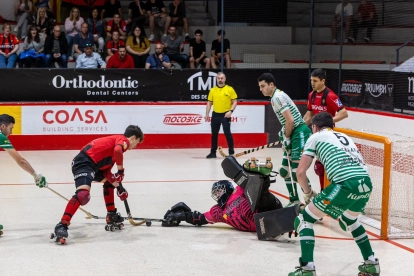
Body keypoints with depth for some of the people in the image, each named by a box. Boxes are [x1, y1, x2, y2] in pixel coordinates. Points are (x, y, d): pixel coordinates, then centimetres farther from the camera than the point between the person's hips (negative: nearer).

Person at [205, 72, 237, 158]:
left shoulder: (230, 89, -2)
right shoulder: (212, 90, 8)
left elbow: (235, 101, -3)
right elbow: (209, 103, 12)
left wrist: (231, 111, -16)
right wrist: (207, 114, 4)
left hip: (225, 115, -4)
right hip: (215, 115, 4)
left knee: (227, 133, -9)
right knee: (214, 134, 9)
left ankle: (231, 151, 1)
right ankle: (213, 152, 18)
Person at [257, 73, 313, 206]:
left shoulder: (277, 97, -15)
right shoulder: (276, 96, 16)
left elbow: (290, 121, -20)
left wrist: (286, 137, -10)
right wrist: (284, 133, 11)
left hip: (299, 134, -11)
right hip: (294, 135, 11)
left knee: (297, 172, -14)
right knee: (284, 170, 14)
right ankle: (294, 201, 23)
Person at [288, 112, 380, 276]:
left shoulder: (315, 137, 15)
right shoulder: (344, 137, 32)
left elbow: (301, 172, 7)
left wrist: (307, 193, 25)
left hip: (346, 185, -6)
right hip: (366, 183, 7)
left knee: (305, 219, 9)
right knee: (349, 220, 36)